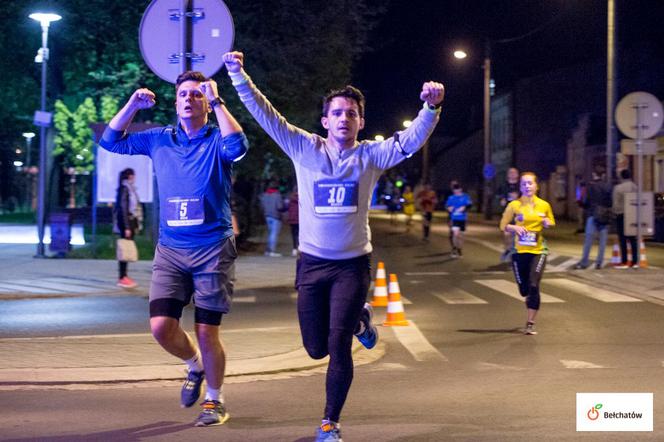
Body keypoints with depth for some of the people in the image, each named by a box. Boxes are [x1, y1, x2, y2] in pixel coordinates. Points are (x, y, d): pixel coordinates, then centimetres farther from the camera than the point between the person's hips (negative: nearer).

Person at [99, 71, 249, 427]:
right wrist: (132, 105, -2)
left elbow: (238, 147, -25)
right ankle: (195, 365, 24)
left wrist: (217, 101, -23)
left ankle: (214, 401, 20)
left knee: (207, 333, 0)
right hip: (170, 250, 3)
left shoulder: (217, 139, -2)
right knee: (161, 326, -8)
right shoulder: (160, 140, 9)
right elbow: (111, 141, 11)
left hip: (212, 249, -3)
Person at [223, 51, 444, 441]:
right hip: (312, 263, 2)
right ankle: (359, 320, 43)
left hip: (353, 264, -2)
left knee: (338, 345, -9)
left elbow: (412, 140, -17)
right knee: (316, 348, 10)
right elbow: (267, 116, -7)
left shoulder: (371, 155, -3)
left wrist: (431, 107, -35)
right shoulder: (306, 149, -2)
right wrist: (239, 76, -17)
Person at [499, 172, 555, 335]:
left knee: (534, 286, -15)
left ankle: (530, 324, -9)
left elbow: (552, 224, 18)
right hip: (519, 251, 1)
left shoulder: (544, 206, 5)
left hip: (538, 251, -1)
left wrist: (548, 224, -5)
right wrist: (515, 228, -15)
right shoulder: (514, 205, 1)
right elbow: (503, 225, 4)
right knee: (524, 289, 6)